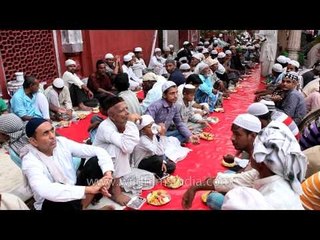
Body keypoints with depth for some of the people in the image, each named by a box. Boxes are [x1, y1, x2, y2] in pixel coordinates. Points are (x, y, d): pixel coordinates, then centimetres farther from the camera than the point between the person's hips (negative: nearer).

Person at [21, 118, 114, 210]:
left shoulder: (62, 142, -9)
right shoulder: (30, 161, -22)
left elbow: (98, 151, -10)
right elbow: (47, 191, -41)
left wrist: (108, 173, -29)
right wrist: (88, 189, -41)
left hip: (74, 190, 6)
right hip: (53, 202, -5)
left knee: (96, 161, -15)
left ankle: (82, 206, -12)